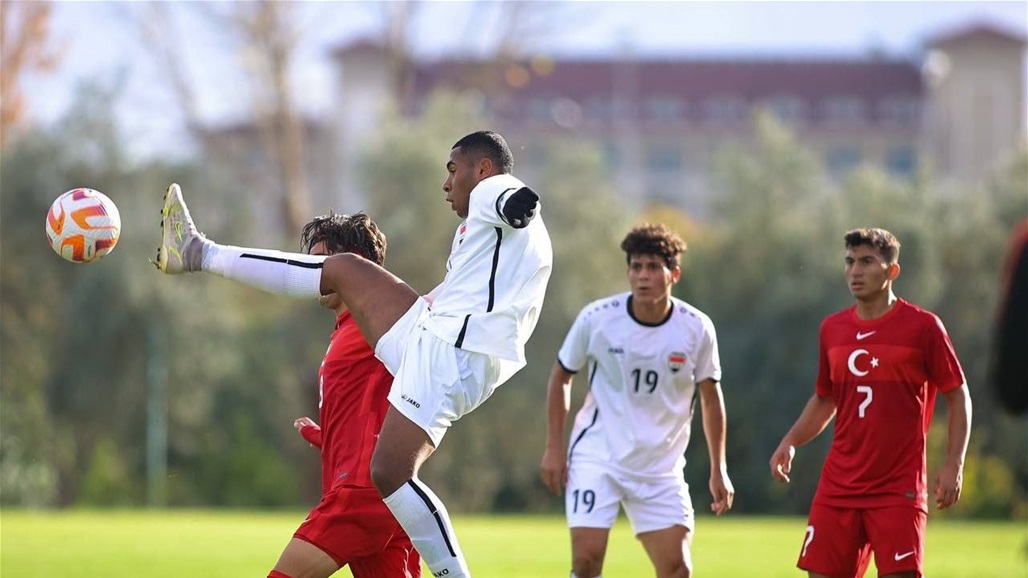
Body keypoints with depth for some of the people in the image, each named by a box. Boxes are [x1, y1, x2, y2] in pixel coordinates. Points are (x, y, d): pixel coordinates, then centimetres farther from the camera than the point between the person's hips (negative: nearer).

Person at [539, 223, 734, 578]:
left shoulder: (697, 329, -7)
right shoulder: (597, 319, -10)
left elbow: (710, 397, 7)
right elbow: (561, 376, 5)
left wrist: (718, 470, 6)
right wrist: (554, 447, 1)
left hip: (661, 466, 1)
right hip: (597, 458, -1)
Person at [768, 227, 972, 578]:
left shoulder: (922, 326, -4)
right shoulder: (832, 329, 10)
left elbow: (958, 397, 0)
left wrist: (953, 465, -9)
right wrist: (790, 443, 6)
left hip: (899, 491, -5)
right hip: (838, 487, 5)